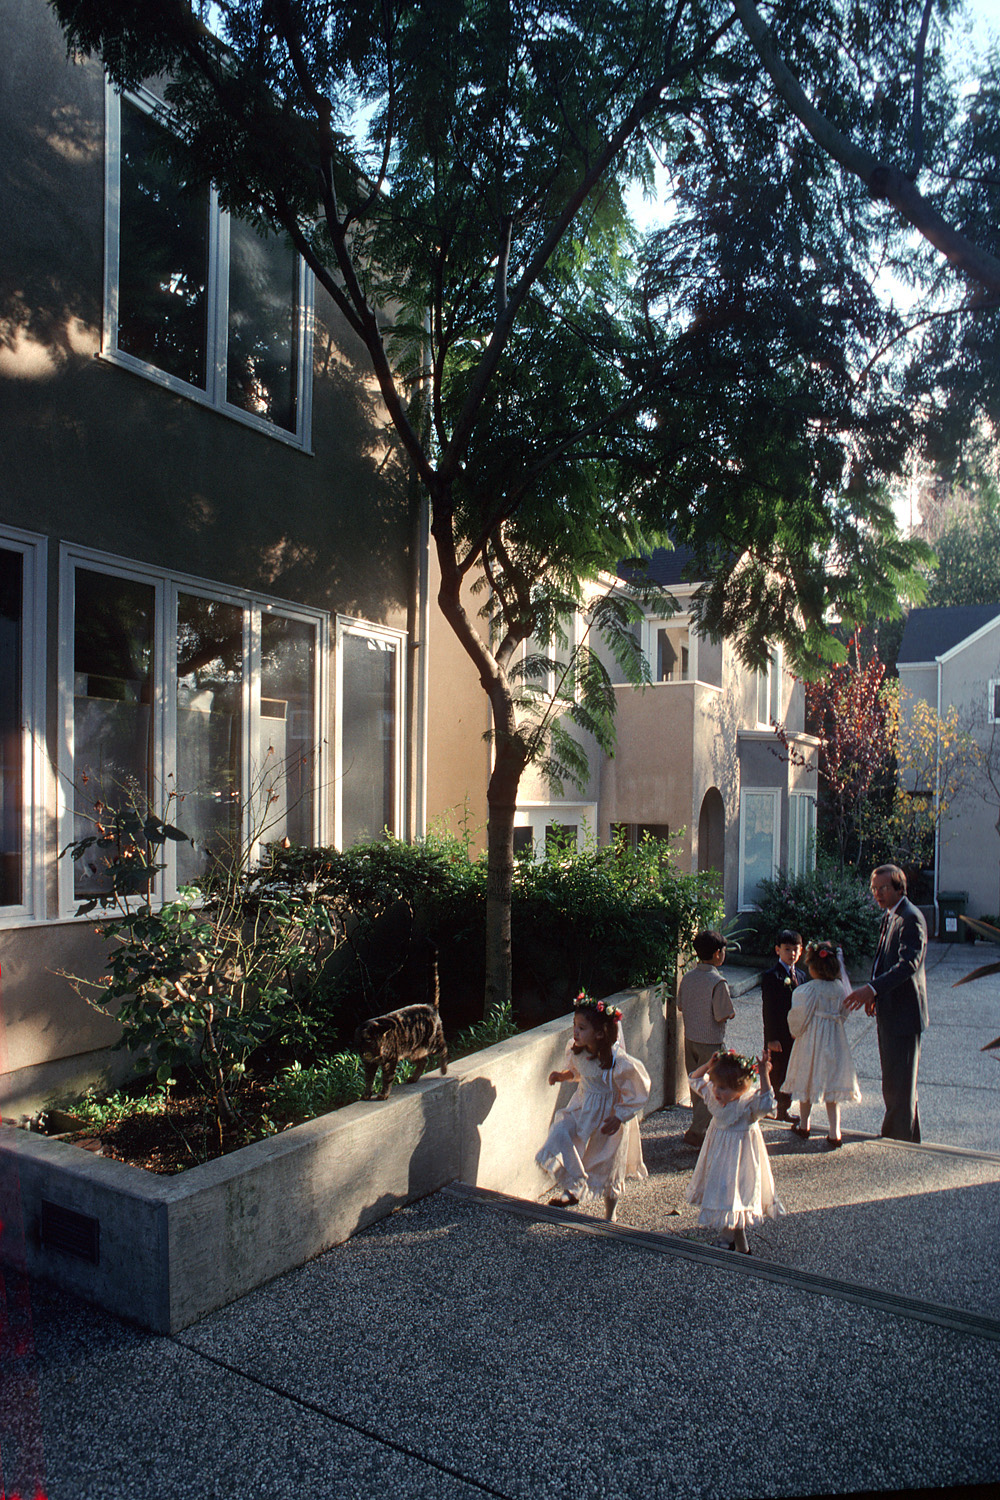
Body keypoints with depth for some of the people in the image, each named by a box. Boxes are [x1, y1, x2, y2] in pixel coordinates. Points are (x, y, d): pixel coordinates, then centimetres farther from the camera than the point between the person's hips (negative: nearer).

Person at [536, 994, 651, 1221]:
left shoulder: (618, 1062, -28)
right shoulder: (576, 1051, -10)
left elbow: (638, 1092, -16)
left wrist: (619, 1118, -17)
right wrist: (563, 1076, -6)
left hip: (608, 1115, -5)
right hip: (581, 1109, 5)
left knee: (608, 1168, 9)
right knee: (559, 1134, -19)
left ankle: (610, 1215, 34)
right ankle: (572, 1188, -2)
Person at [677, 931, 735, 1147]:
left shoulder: (687, 977, -1)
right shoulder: (717, 982, -21)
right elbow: (724, 1016, -20)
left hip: (690, 1038, 7)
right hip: (711, 1042, -7)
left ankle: (700, 1124, 33)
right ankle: (696, 1132, 5)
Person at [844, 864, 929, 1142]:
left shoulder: (911, 918, -18)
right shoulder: (889, 916, 12)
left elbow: (909, 964, -29)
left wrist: (872, 989, -36)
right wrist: (875, 994, 12)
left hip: (903, 1012, -10)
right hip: (888, 1010, 10)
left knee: (899, 1083, -1)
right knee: (892, 1080, 20)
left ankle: (902, 1141, 10)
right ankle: (907, 1137, 34)